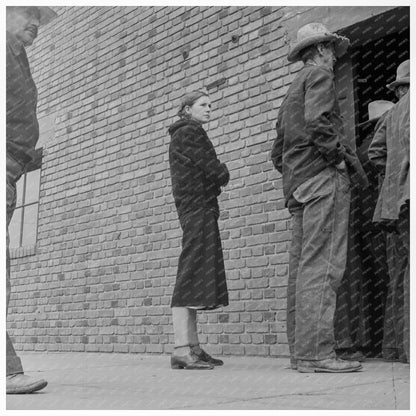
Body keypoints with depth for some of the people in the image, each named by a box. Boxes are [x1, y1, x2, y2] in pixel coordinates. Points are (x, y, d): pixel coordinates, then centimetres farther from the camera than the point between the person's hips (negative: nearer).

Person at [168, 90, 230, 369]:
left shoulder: (184, 135, 29)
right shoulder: (189, 132, -3)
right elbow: (213, 170, -11)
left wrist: (216, 181, 5)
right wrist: (224, 174, 8)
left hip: (196, 208, 10)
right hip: (198, 208, -10)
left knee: (196, 277, 5)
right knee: (192, 275, -16)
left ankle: (193, 348, 6)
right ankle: (182, 350, -19)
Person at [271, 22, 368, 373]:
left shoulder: (291, 92, 29)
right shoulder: (319, 74, 3)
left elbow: (277, 152, 25)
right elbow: (318, 124, -16)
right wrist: (349, 159, -10)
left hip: (297, 185, 9)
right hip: (323, 176, -9)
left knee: (302, 266, 4)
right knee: (322, 265, -14)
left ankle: (300, 351, 5)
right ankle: (316, 353, -18)